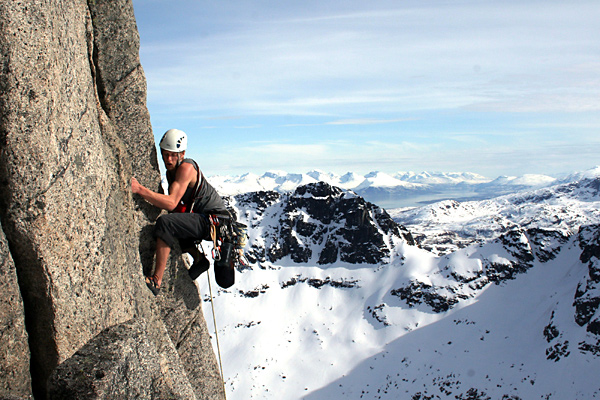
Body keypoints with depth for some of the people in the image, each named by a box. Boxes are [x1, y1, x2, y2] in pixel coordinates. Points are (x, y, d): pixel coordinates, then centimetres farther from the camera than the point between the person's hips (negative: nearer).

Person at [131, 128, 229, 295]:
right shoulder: (170, 171, 11)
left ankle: (156, 281, -26)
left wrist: (140, 189, -36)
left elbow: (171, 203, -30)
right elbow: (174, 203, 16)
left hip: (214, 221, -10)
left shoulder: (187, 167, -19)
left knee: (165, 223, -27)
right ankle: (198, 258, 23)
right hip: (201, 219, 10)